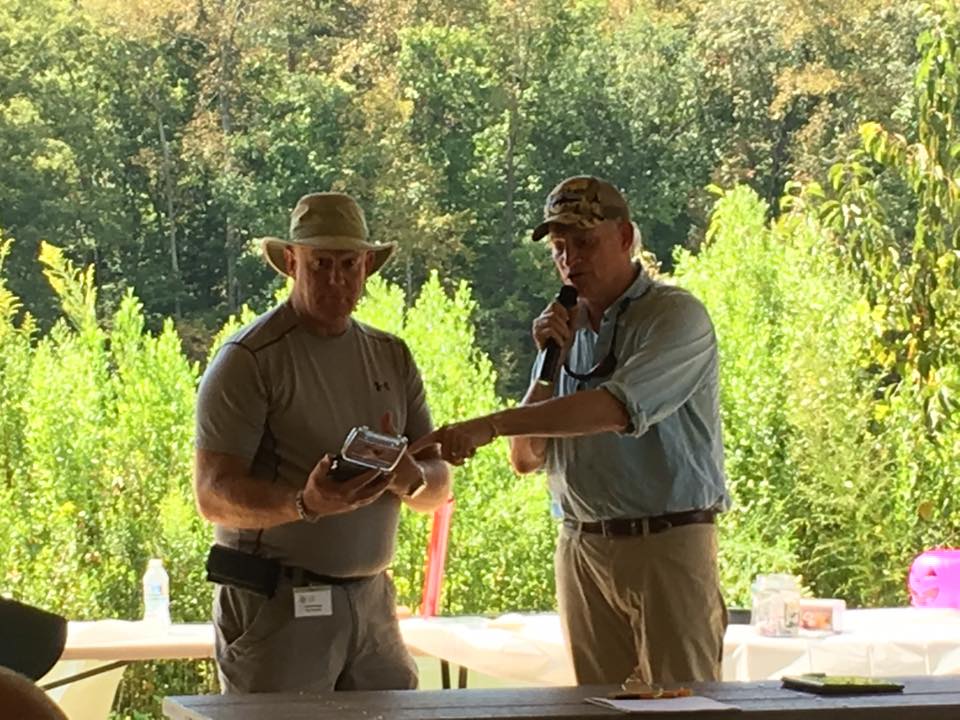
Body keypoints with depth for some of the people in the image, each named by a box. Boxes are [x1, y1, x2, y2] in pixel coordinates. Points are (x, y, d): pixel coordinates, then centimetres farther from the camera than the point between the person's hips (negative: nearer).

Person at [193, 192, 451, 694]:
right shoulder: (250, 360, -6)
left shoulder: (392, 358, 13)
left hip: (371, 599, 6)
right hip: (276, 606, -5)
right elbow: (213, 496, -13)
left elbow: (439, 487, 11)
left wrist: (414, 480, -14)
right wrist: (305, 503, -31)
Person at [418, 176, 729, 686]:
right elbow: (526, 458, 11)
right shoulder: (567, 328, 13)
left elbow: (616, 408, -25)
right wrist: (549, 361, -2)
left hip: (667, 544, -6)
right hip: (582, 548, 6)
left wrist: (489, 425, -29)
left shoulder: (677, 317, -7)